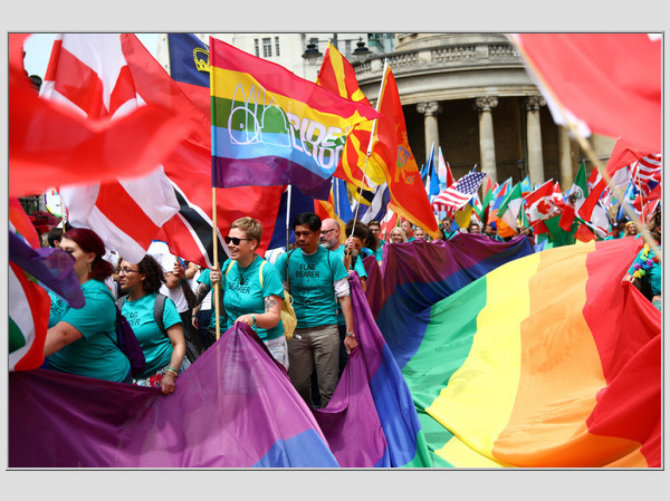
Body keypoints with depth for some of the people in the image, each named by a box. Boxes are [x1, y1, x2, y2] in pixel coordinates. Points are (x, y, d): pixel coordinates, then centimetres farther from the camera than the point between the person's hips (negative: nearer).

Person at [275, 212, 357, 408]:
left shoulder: (331, 259, -1)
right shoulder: (286, 259, 3)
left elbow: (344, 297, 0)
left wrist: (350, 333, -4)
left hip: (326, 329, -1)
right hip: (296, 331, 2)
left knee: (328, 386, 4)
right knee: (299, 384, 9)